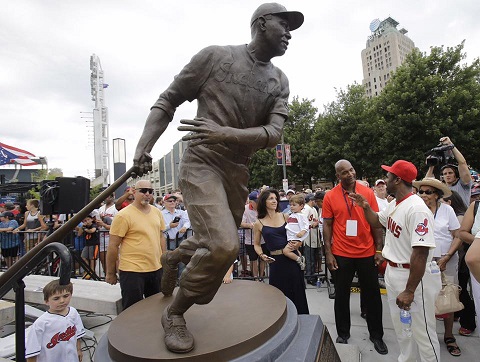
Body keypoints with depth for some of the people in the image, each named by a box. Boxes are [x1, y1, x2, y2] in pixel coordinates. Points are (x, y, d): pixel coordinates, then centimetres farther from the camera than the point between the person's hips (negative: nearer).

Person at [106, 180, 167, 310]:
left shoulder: (157, 212, 6)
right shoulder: (123, 215, -13)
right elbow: (113, 246, -9)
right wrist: (110, 273, -4)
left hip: (156, 269, 6)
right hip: (132, 271, -6)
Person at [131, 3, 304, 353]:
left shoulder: (280, 82, 8)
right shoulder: (215, 56, -5)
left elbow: (273, 133, -7)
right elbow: (167, 101, 0)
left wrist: (226, 133, -25)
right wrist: (144, 147, -13)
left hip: (239, 172, 6)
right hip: (202, 163, -6)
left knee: (218, 244, 17)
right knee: (224, 246, -23)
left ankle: (175, 257, 51)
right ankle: (174, 313, 6)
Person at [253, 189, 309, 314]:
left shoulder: (285, 217, 3)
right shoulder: (259, 224, 0)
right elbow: (256, 244, 9)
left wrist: (296, 244, -8)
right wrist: (261, 255, -8)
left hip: (292, 258, 1)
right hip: (276, 262, -1)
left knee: (297, 293, 9)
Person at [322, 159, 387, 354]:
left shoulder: (368, 192, -3)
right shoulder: (330, 196, -5)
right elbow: (327, 225, -2)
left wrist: (379, 250, -1)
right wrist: (328, 253, -6)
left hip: (367, 253, 1)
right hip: (341, 255, -1)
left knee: (373, 295, 14)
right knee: (341, 295, 13)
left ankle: (376, 335, 35)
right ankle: (343, 334, 33)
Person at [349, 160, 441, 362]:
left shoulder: (417, 209, -26)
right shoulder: (393, 204, 4)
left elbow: (421, 253, -29)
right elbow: (377, 222, 23)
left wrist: (410, 291, -27)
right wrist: (366, 207, 4)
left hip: (414, 276, -9)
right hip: (393, 272, 9)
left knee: (422, 332, 7)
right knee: (401, 327, 24)